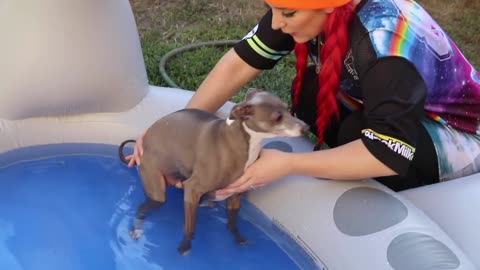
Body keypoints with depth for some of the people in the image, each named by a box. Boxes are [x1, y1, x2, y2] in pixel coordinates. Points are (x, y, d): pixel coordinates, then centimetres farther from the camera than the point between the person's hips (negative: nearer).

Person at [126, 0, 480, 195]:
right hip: (384, 105, 6)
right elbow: (241, 61, -14)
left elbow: (388, 152, -40)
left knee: (357, 134, -31)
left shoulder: (385, 40, -37)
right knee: (310, 95, -13)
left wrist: (288, 164, -39)